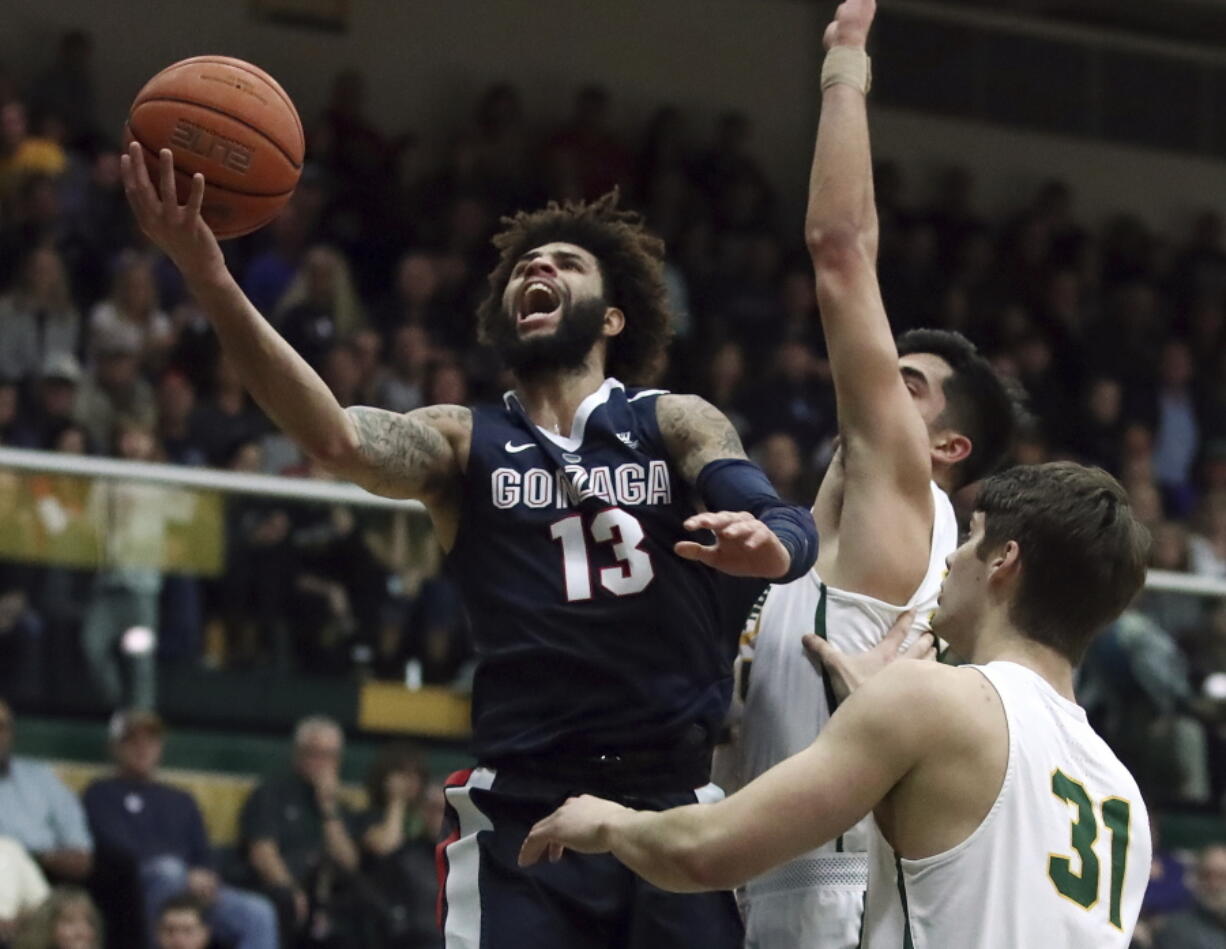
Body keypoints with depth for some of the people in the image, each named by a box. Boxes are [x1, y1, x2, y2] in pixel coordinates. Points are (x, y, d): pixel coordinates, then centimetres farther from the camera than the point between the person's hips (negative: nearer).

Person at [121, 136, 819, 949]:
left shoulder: (676, 425, 7)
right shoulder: (464, 442, 8)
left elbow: (792, 527, -9)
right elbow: (339, 439, -13)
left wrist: (765, 544, -36)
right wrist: (213, 282, -28)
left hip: (675, 803, 0)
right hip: (522, 815, 0)